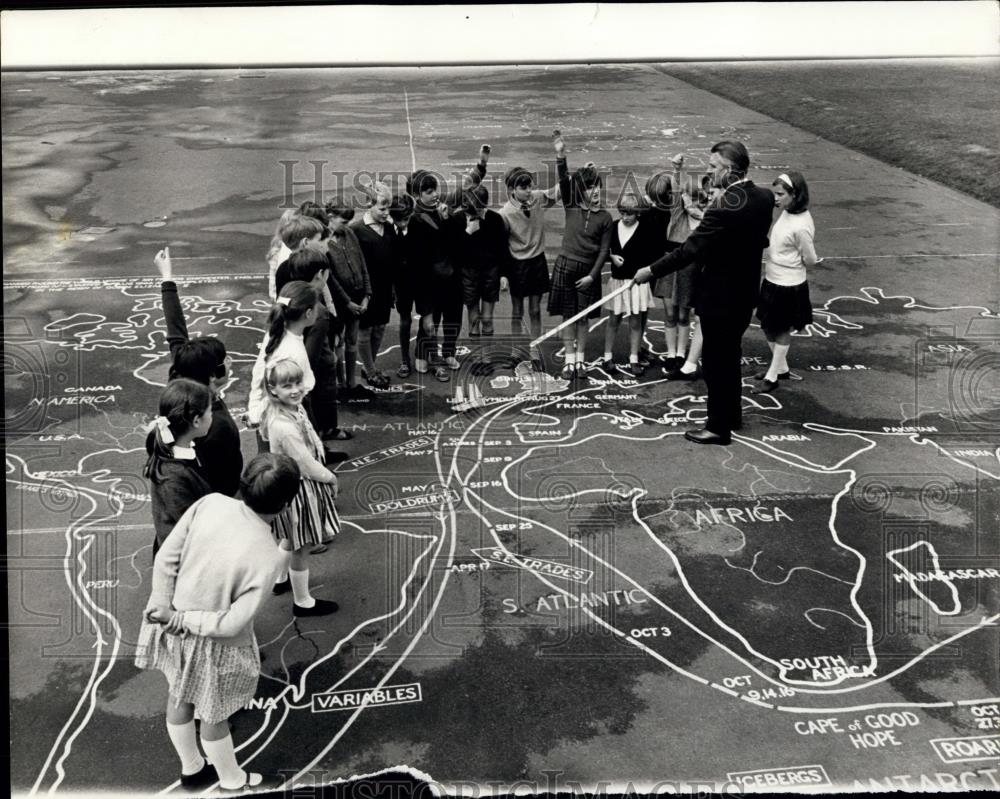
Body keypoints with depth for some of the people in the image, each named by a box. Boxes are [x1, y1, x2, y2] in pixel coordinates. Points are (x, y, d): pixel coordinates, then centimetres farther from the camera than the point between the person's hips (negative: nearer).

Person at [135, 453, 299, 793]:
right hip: (210, 643, -6)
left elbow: (165, 558, -12)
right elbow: (231, 625, -26)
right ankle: (233, 781, 50)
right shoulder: (265, 557, -31)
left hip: (172, 620, 6)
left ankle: (191, 769, 56)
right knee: (213, 715, 21)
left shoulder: (210, 503, -19)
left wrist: (164, 610, -8)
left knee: (180, 696, 29)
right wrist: (178, 620, -16)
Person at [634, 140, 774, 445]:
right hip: (745, 292, 9)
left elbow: (689, 250, -24)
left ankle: (718, 427, 14)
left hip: (719, 297, -8)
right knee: (730, 357, 23)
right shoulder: (764, 197, -1)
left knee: (715, 362, 4)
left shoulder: (724, 208, -26)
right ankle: (732, 414, 36)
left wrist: (651, 271, -15)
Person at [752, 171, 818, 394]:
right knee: (768, 327, 20)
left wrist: (790, 266, 0)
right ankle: (780, 368, 39)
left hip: (788, 288, -8)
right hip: (772, 282, 8)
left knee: (781, 331, 10)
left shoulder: (800, 226, -27)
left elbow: (810, 261, -16)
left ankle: (772, 377, 25)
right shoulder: (786, 212, -2)